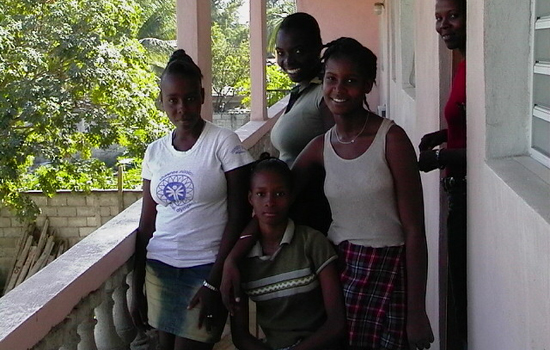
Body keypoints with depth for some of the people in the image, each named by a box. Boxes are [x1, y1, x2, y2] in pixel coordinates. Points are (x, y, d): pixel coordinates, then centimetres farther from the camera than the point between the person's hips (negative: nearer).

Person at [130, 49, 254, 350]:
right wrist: (137, 287, 9)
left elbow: (238, 217, -10)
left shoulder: (223, 142, -8)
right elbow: (147, 224, 10)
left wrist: (214, 282, -14)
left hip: (206, 268, -4)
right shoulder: (155, 152, 6)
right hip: (160, 268, 5)